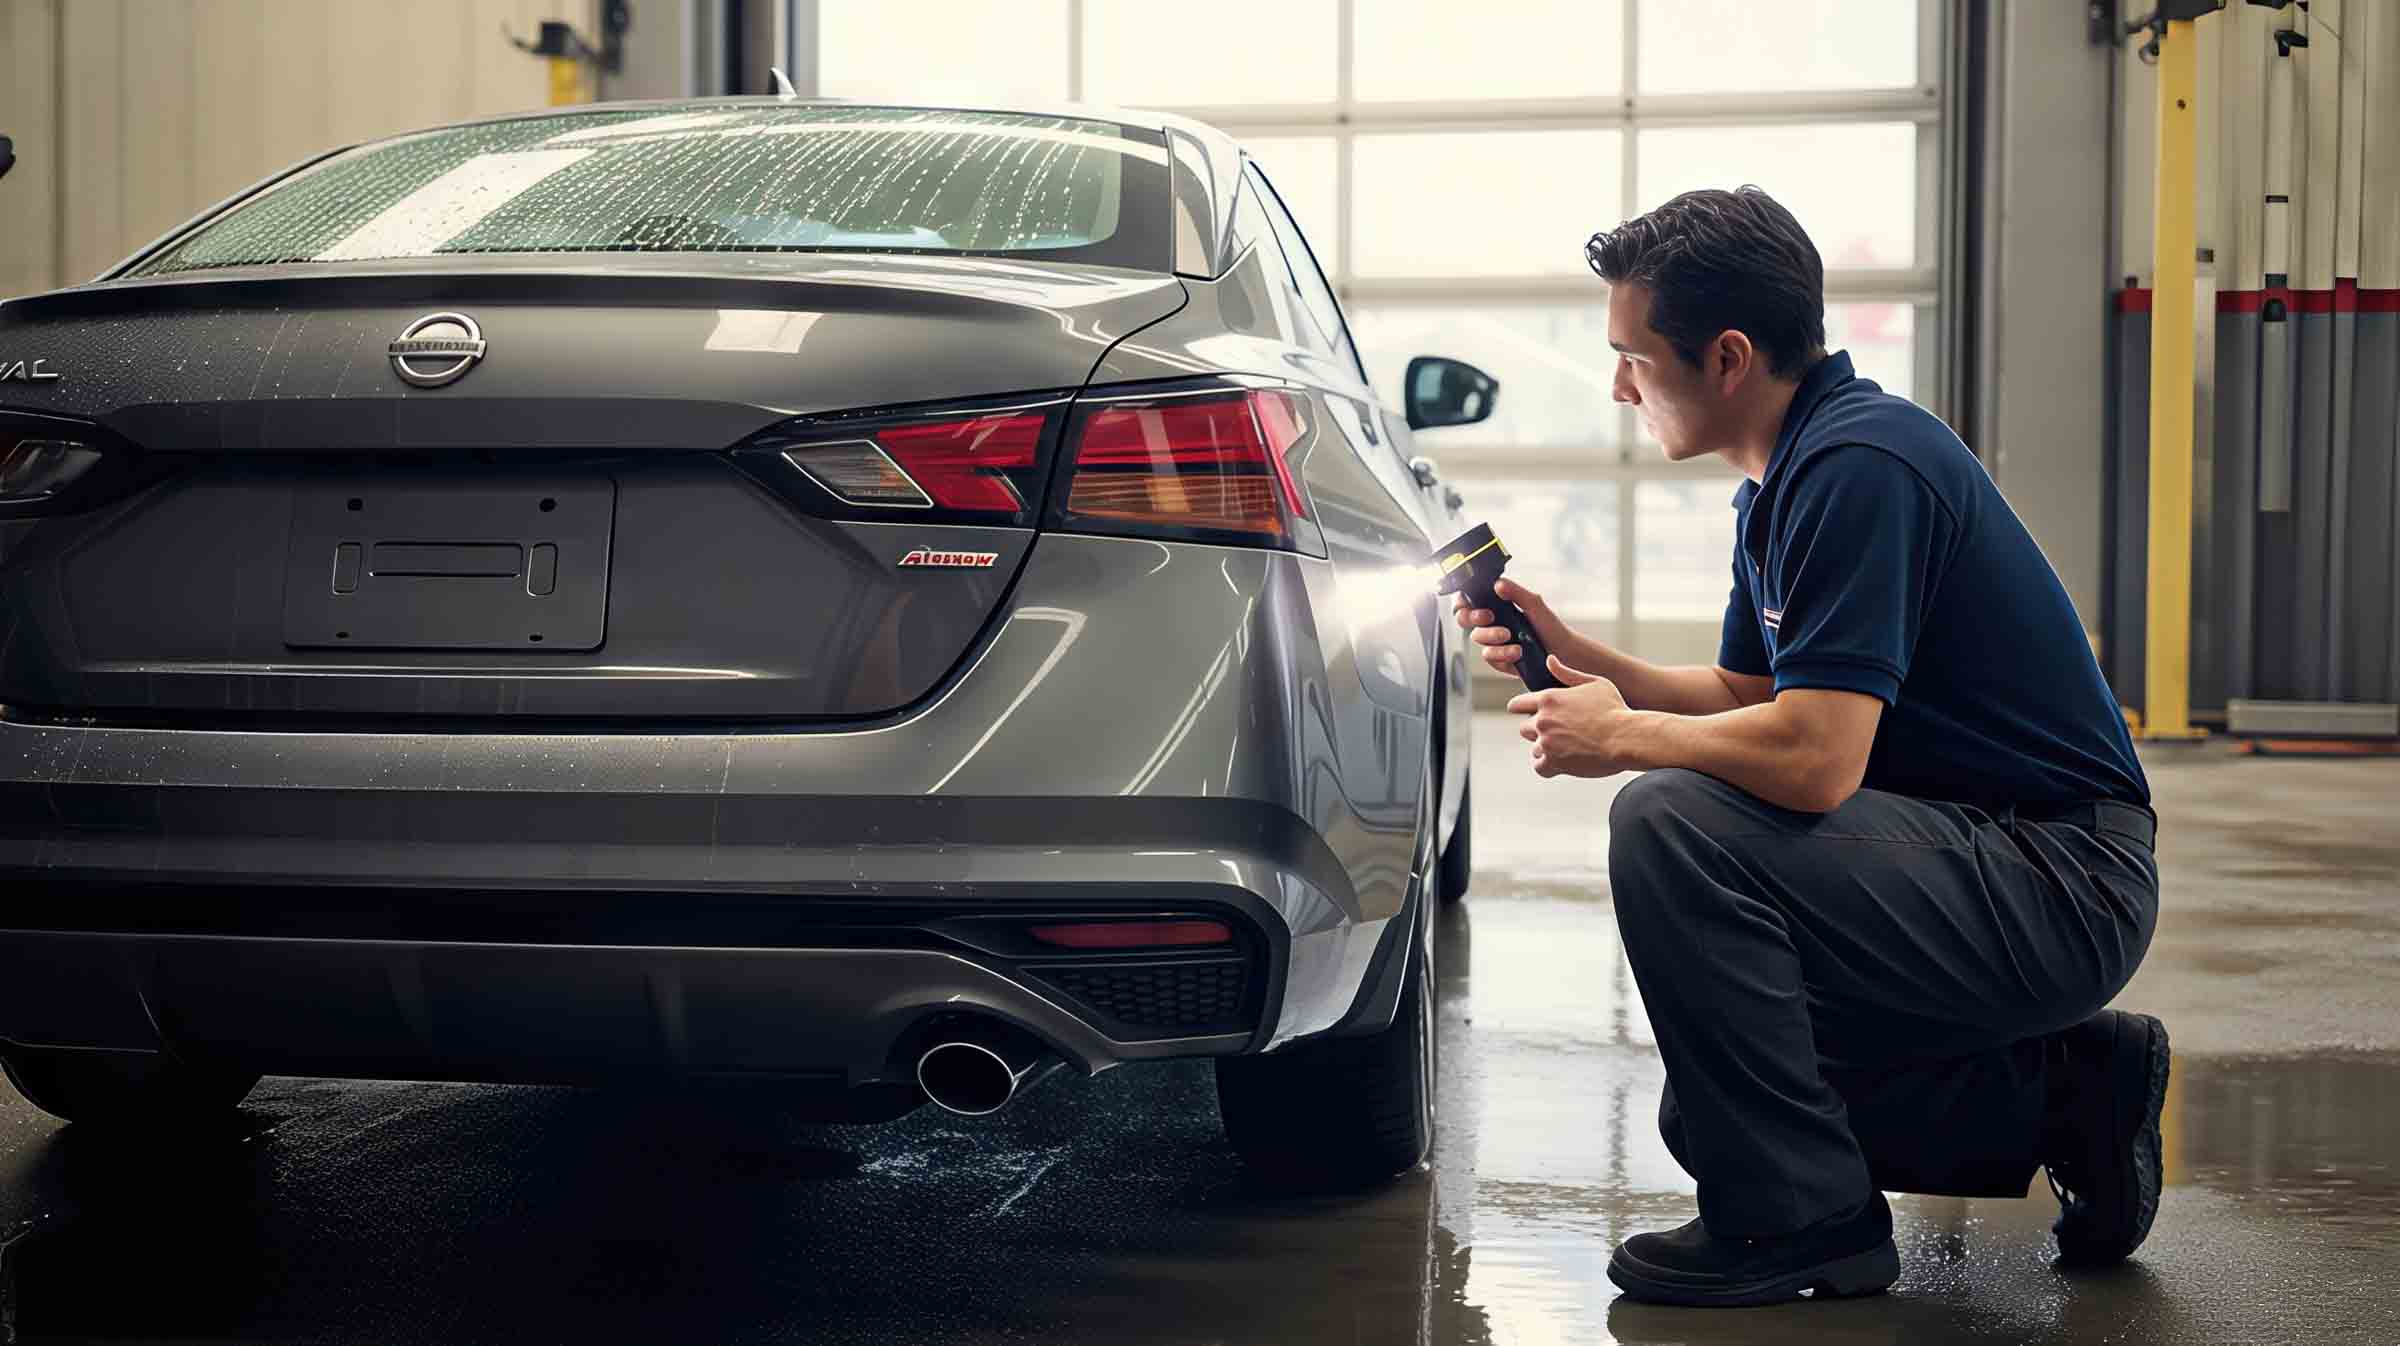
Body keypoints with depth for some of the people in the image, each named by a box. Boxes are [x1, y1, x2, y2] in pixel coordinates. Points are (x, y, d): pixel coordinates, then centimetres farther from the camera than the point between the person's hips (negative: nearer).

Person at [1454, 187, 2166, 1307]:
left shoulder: (1857, 466, -22)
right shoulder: (1795, 469, 10)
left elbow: (1813, 758, -30)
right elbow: (1747, 695, 20)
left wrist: (1622, 736, -14)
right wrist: (1572, 657, 7)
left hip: (2060, 887, -10)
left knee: (1671, 824, -26)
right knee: (1714, 1109, 16)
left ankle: (1797, 1218, -13)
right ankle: (2060, 1093, 17)